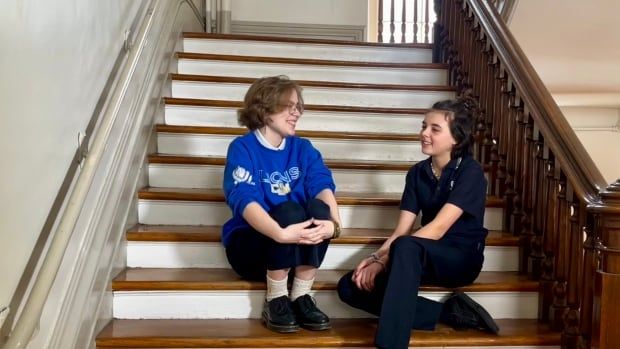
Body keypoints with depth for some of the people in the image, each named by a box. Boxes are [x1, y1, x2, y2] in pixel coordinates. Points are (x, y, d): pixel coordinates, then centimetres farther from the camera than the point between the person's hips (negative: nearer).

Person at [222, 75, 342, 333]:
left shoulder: (303, 149, 4)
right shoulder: (242, 148, -10)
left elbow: (323, 186, -14)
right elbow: (243, 200, -27)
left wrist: (334, 223, -36)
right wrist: (280, 233, -46)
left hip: (297, 249, 4)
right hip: (249, 245, -4)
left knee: (318, 208, -27)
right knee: (289, 210, -33)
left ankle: (300, 297, -16)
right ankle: (275, 301, -18)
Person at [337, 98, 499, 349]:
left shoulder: (470, 172, -11)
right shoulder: (417, 172, 7)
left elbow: (438, 228, -21)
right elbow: (402, 229, 1)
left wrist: (383, 261, -25)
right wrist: (376, 257, -19)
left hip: (461, 257, -6)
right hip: (426, 258, 7)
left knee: (406, 248, -39)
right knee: (350, 286, -13)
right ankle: (451, 313, -15)